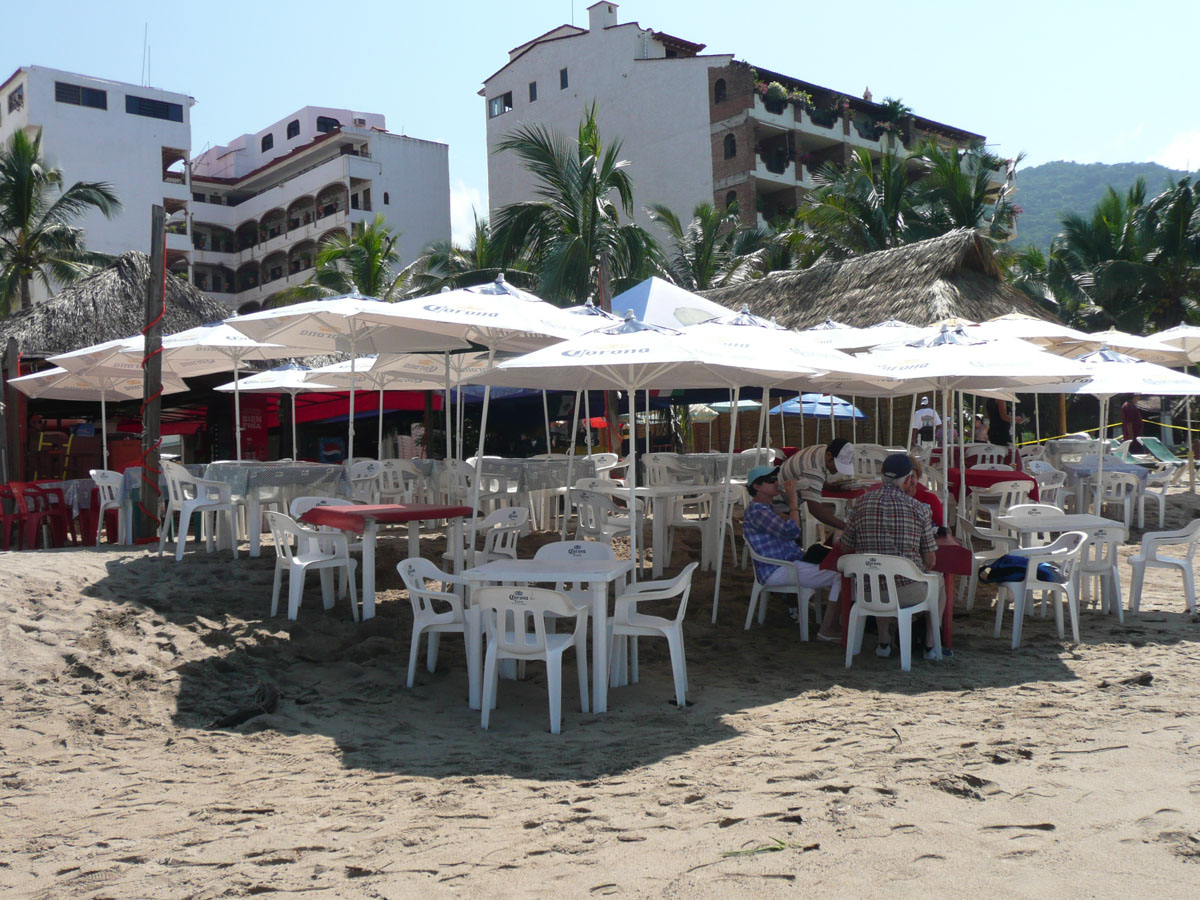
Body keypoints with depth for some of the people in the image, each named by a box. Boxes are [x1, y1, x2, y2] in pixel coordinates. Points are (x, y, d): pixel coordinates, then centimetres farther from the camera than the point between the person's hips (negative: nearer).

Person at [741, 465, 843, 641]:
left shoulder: (765, 508, 17)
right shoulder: (756, 511, -18)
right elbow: (792, 530, -26)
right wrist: (793, 499, -16)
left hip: (789, 563, 11)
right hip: (777, 571, -11)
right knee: (840, 576, -20)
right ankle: (827, 630, -17)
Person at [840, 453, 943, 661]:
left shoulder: (862, 502, -2)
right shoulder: (918, 508, -9)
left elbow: (846, 548, 7)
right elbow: (930, 561, -3)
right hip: (907, 592, -3)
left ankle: (884, 643, 37)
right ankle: (930, 645, 31)